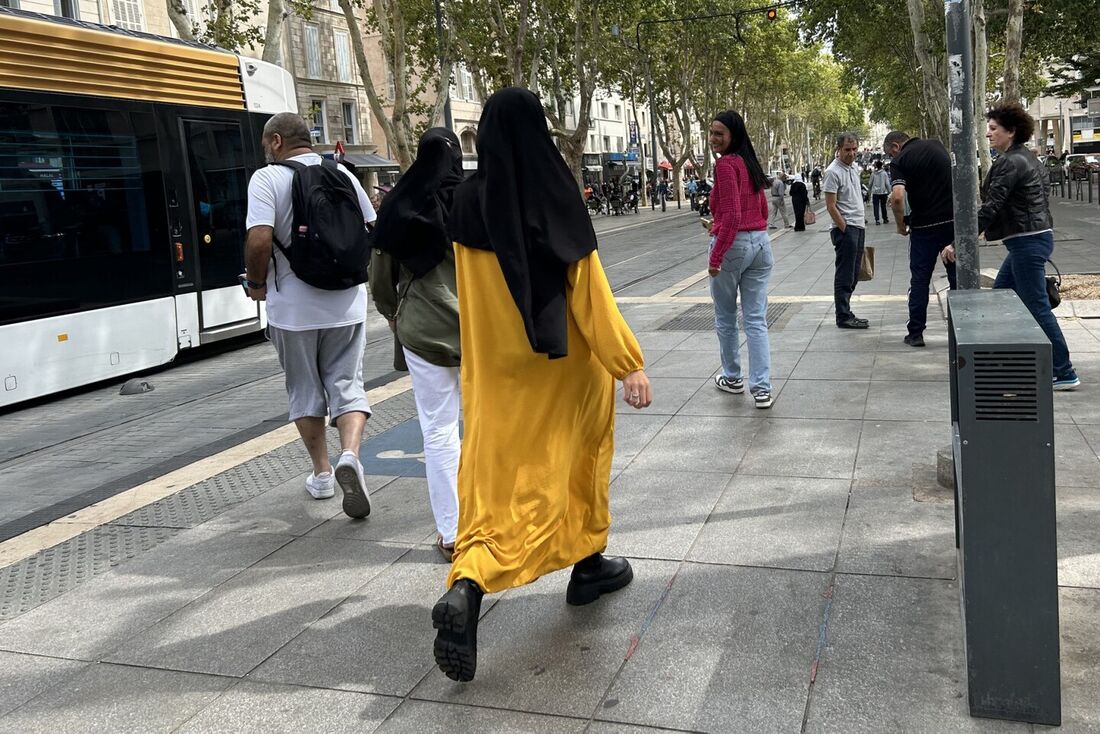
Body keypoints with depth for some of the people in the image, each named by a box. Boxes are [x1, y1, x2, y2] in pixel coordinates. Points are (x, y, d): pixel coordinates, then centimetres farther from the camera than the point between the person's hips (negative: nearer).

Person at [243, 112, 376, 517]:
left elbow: (259, 240, -20)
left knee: (306, 390, 14)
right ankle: (349, 456, -17)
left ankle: (322, 474, 24)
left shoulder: (267, 179, -8)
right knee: (347, 385, 8)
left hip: (293, 307, -2)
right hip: (345, 303, 2)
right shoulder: (341, 173, 5)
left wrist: (256, 282, -3)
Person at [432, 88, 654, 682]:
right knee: (578, 458, 18)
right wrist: (629, 364, -14)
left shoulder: (467, 201, -3)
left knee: (496, 476, 7)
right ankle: (589, 564, 33)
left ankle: (466, 589, -10)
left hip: (495, 367, 3)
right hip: (564, 366, -3)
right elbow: (589, 290, -17)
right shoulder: (557, 199, -14)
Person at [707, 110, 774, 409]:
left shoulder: (725, 164, -13)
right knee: (756, 320, 5)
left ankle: (732, 378, 27)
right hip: (761, 244, 7)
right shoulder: (751, 163, 12)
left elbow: (731, 216, -20)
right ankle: (762, 388, 0)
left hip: (734, 245, -7)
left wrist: (716, 256, -18)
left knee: (725, 318, 13)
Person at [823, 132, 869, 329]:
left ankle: (846, 313, 19)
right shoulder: (833, 172, -13)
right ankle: (843, 317, -2)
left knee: (852, 276, 12)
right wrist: (845, 229, -16)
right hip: (845, 229, -9)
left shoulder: (853, 167, 14)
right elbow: (831, 206, -16)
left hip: (858, 227, 9)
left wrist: (861, 220, 18)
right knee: (844, 275, -6)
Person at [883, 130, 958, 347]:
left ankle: (915, 333, 9)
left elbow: (898, 197, -23)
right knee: (957, 276, 10)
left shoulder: (899, 161, -7)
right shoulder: (937, 145, 10)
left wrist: (901, 225, -7)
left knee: (919, 280, 6)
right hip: (954, 220, 4)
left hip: (925, 225, -4)